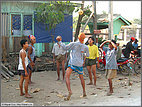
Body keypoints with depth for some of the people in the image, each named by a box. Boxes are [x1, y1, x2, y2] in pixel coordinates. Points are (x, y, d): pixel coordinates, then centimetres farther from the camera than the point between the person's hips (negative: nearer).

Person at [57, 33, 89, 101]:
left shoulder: (74, 44, -8)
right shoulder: (85, 47, 4)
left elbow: (65, 47, -2)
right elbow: (87, 55, 18)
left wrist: (59, 42, 8)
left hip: (72, 63, -4)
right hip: (80, 64, 4)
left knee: (67, 77, -7)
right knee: (81, 77, 21)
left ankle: (69, 91, -27)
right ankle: (84, 92, 26)